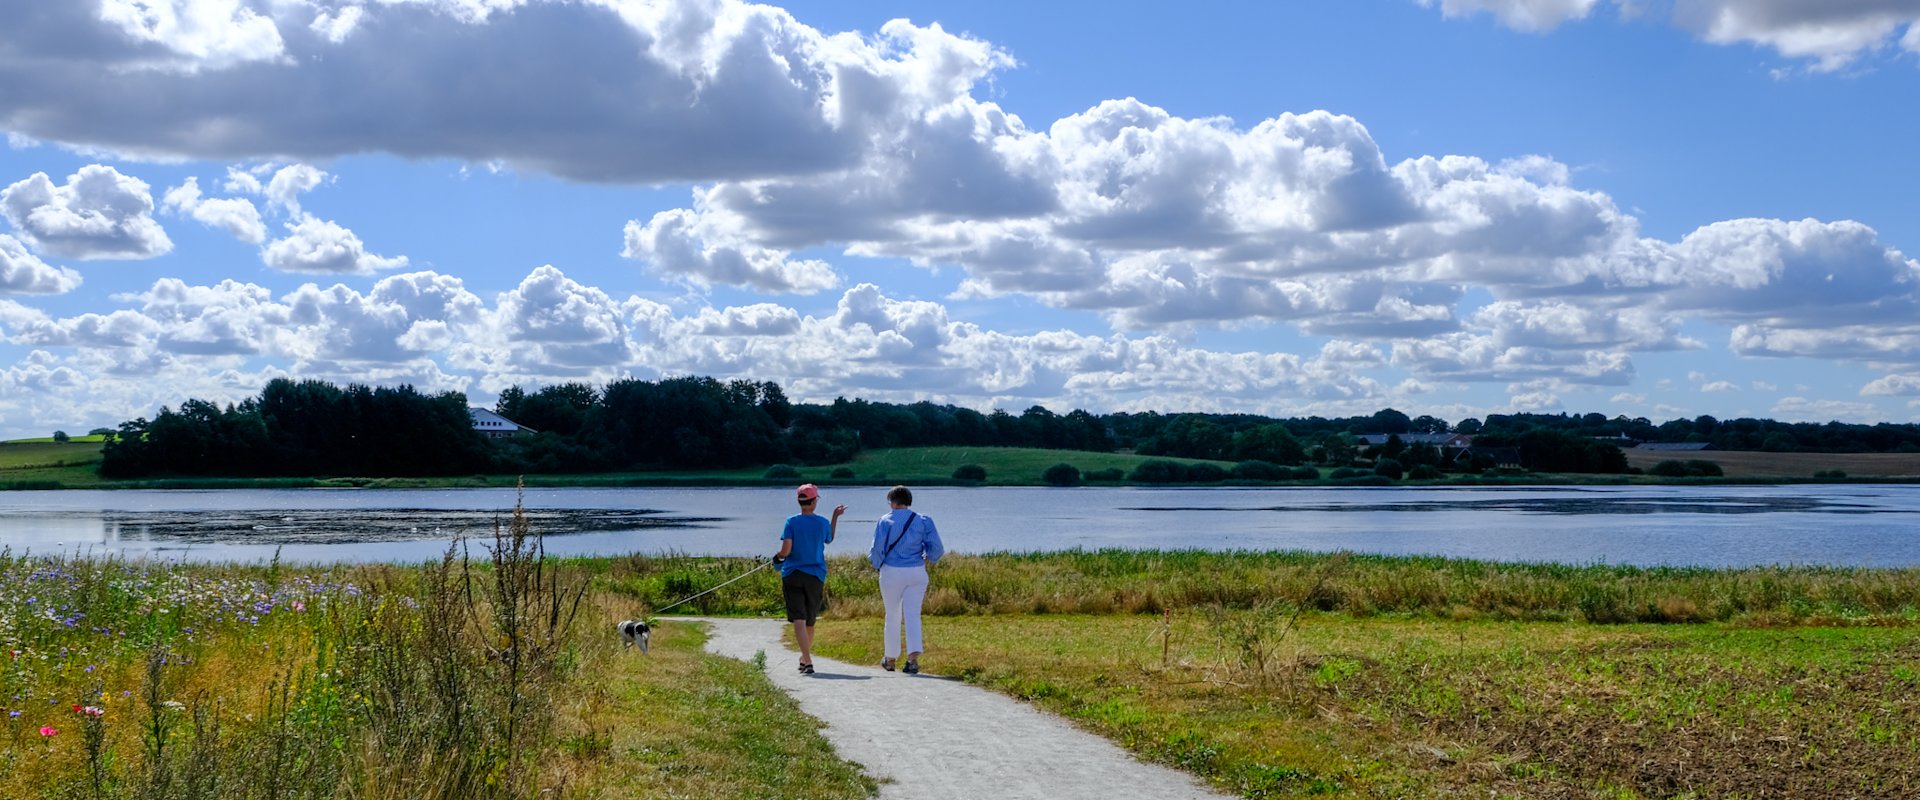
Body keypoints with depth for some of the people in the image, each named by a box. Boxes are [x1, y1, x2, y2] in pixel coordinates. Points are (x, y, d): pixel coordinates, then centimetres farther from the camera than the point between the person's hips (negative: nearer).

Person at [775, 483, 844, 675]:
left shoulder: (791, 522, -7)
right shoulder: (823, 523, -1)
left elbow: (786, 550, -13)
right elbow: (829, 539, 20)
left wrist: (779, 558, 9)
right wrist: (836, 517, 28)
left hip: (792, 575, -2)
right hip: (815, 576, 2)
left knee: (798, 620, -7)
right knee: (810, 621, 17)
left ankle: (808, 661, -19)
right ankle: (805, 657, 33)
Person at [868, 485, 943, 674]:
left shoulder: (885, 521, -5)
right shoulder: (923, 520, 2)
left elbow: (877, 549, -8)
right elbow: (936, 548, -2)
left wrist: (877, 564, 12)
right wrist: (927, 559, 18)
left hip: (891, 573, -1)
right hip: (916, 573, 1)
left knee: (892, 615, 12)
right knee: (912, 615, 1)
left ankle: (891, 659, 24)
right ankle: (913, 657, -18)